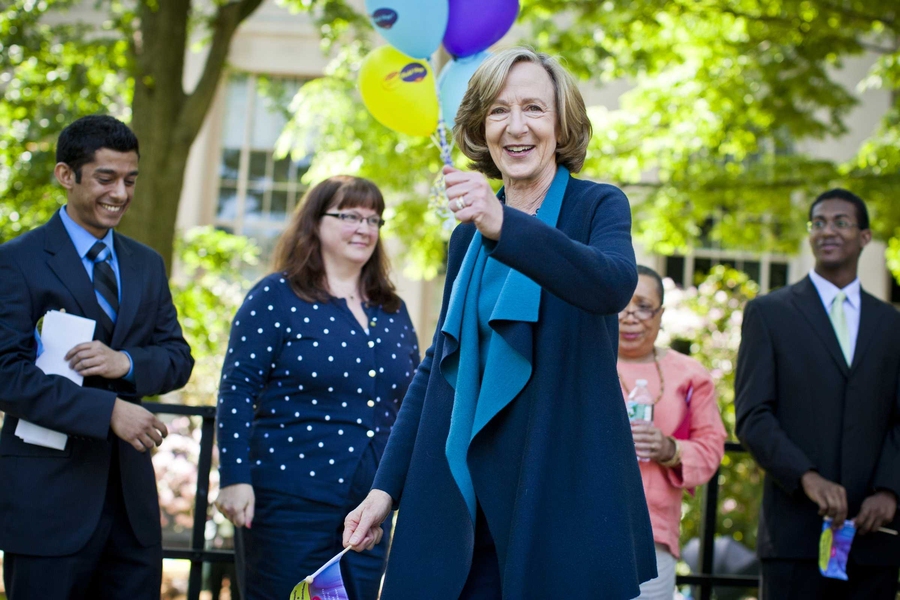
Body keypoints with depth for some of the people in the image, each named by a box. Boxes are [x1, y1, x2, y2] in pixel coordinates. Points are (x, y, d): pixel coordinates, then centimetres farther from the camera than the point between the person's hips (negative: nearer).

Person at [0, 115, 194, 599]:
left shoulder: (147, 265, 15)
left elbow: (178, 359, 11)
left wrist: (126, 362, -11)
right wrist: (107, 410, -21)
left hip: (131, 489, 5)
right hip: (49, 495, -5)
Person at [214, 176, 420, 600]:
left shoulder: (393, 312, 13)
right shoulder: (276, 297, -2)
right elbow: (237, 394, -7)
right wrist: (235, 479, -14)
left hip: (369, 503, 5)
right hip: (291, 499, -5)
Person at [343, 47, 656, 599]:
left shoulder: (597, 206, 0)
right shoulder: (470, 236, 15)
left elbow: (615, 285, -23)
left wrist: (502, 226, -37)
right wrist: (387, 487, 11)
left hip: (565, 487, -4)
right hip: (469, 488, 5)